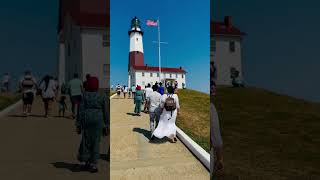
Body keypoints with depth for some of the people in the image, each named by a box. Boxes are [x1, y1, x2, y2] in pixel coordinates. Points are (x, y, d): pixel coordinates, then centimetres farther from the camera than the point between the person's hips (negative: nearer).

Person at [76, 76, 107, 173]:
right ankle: (93, 165, 5)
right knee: (96, 142, 4)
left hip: (86, 118, 1)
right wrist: (105, 124, 9)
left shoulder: (85, 95, -2)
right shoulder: (102, 96, -1)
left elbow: (81, 110, -4)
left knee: (86, 140, 15)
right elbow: (105, 111, 1)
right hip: (98, 119, -1)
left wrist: (78, 124, 2)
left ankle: (83, 162, 20)